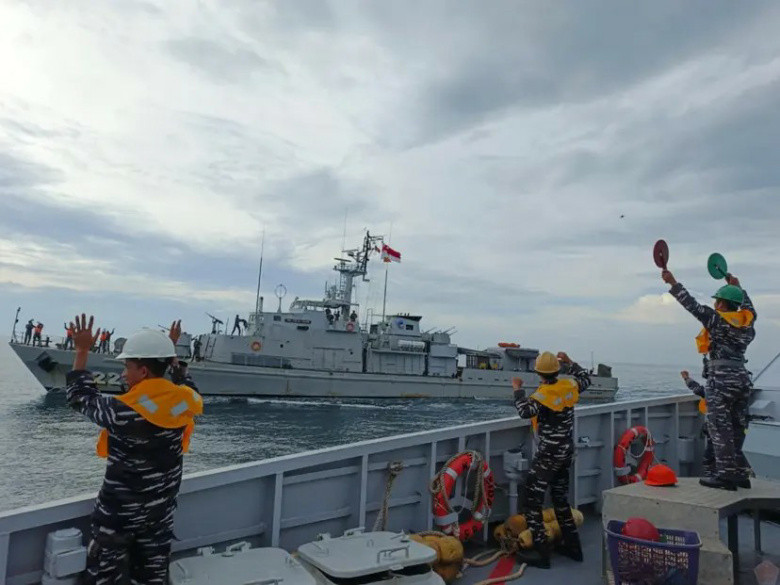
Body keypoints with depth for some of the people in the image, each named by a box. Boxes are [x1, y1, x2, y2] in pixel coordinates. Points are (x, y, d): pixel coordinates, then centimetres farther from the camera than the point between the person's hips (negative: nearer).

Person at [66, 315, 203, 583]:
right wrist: (172, 354, 19)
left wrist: (82, 351, -1)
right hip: (162, 507, 5)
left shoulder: (123, 411, -25)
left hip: (121, 509, -5)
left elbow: (80, 398, -7)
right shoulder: (184, 401, -12)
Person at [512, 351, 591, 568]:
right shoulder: (569, 385, 1)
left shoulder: (545, 394, -20)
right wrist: (570, 362, 28)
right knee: (561, 498, 21)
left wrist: (518, 389, -23)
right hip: (567, 451, 8)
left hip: (549, 454, -8)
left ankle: (541, 553, -3)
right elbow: (585, 379, 22)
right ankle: (572, 547, 29)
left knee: (532, 500, -3)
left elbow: (526, 411, -36)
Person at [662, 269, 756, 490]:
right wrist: (738, 287, 45)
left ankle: (726, 474, -2)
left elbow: (692, 305, -10)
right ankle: (737, 473, 19)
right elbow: (749, 308, 33)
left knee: (719, 429, -3)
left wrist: (673, 283, -4)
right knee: (734, 429, 14)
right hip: (741, 379, 8)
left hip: (721, 380, -8)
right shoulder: (747, 320, 11)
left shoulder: (717, 320, -10)